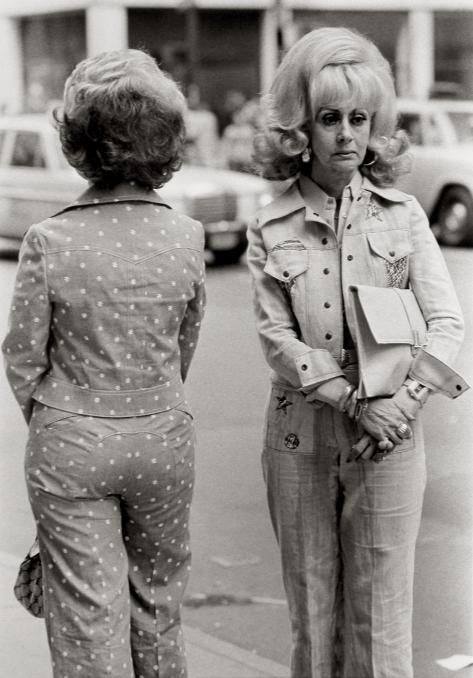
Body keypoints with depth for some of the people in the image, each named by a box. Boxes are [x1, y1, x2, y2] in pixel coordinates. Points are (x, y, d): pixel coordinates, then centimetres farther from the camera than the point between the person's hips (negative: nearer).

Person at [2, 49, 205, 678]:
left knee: (88, 609, 9)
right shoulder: (187, 238, -10)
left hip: (71, 444, -2)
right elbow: (185, 346, 3)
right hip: (164, 437, 3)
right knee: (157, 594, 21)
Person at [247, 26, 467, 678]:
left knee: (380, 615, 5)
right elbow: (278, 339, -7)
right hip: (300, 442, 1)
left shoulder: (403, 215, 0)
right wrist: (354, 401, -18)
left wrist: (402, 401, -18)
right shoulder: (270, 230, -1)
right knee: (310, 606, 12)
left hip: (387, 445, 0)